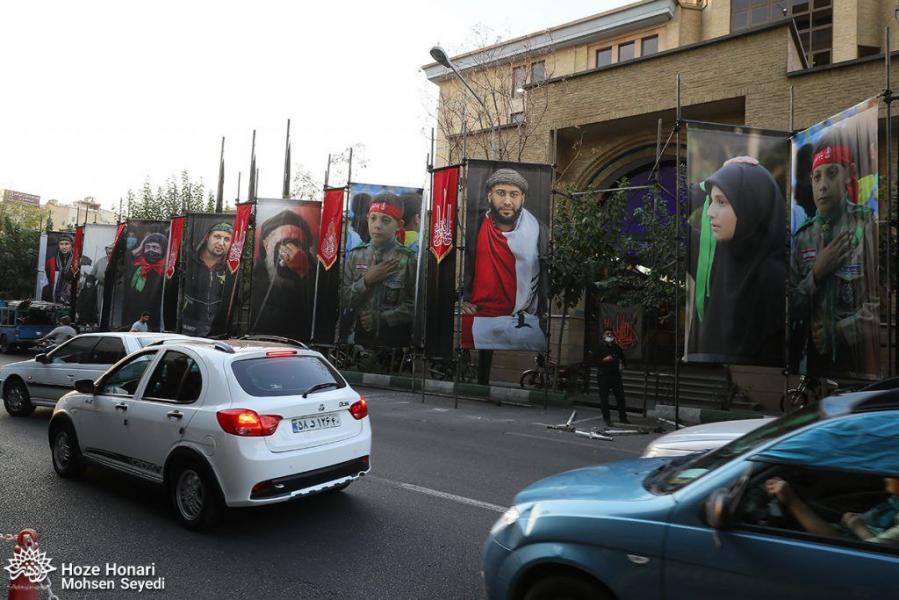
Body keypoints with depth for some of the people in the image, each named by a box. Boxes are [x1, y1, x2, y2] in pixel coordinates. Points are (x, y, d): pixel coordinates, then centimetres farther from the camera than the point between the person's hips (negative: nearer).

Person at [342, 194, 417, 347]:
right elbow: (343, 300, -2)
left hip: (395, 338, -2)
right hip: (360, 335, 3)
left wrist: (380, 319, -16)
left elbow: (415, 305, -13)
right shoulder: (355, 255, -1)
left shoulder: (409, 259, -10)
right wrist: (366, 281, -15)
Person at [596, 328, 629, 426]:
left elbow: (623, 359, 23)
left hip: (616, 374, 4)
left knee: (620, 396, 4)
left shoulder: (617, 347, 14)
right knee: (604, 397, -2)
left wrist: (622, 364, 2)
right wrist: (604, 359, -17)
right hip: (604, 375, -3)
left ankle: (623, 417, 15)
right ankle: (606, 418, 9)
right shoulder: (600, 347, 2)